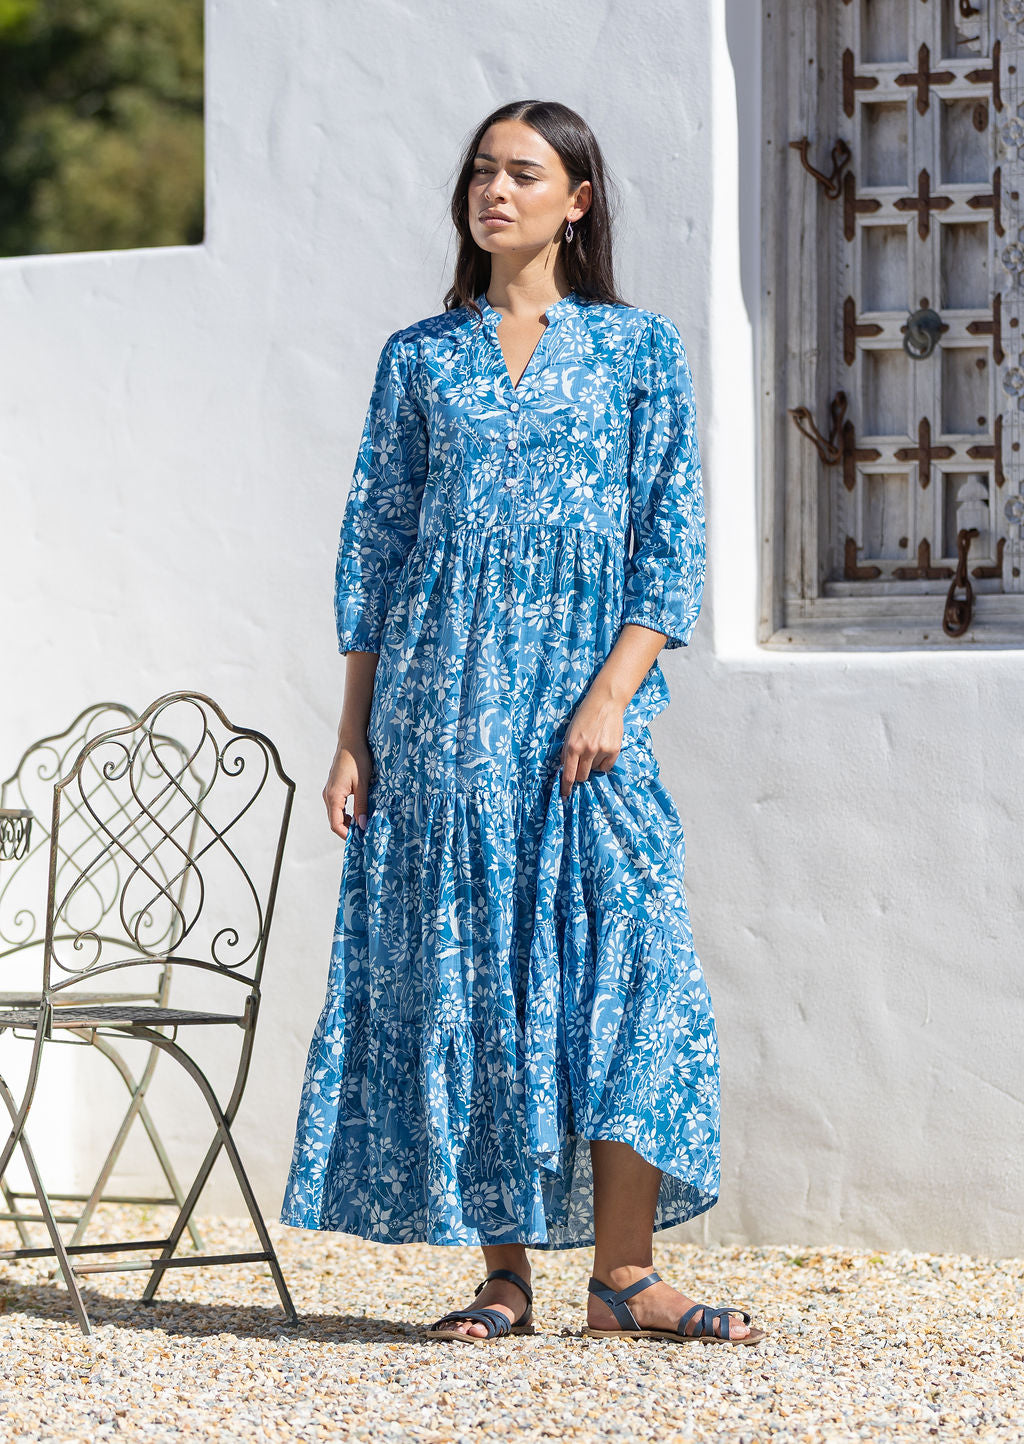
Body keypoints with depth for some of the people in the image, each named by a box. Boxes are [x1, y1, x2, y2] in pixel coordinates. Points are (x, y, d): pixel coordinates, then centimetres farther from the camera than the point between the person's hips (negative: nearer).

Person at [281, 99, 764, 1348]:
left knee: (620, 954, -11)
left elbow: (670, 543, 1)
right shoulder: (419, 359, 11)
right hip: (443, 706, 2)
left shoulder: (640, 351, 7)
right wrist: (352, 736, 4)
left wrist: (612, 695, -12)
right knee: (463, 976, -1)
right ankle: (503, 1276, 5)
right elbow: (373, 546, 11)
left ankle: (624, 1275, -7)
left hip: (584, 704, -1)